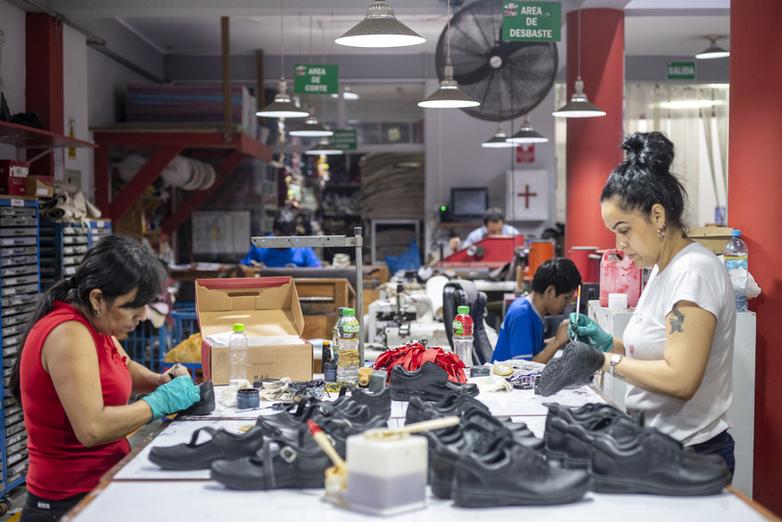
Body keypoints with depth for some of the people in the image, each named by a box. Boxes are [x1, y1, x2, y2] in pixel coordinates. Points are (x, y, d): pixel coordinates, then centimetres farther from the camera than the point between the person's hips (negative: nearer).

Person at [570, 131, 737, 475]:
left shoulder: (694, 272, -18)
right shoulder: (662, 270, 11)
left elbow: (679, 379, -26)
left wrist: (609, 361, -15)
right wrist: (609, 343, 2)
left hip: (689, 454, -9)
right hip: (655, 445, 9)